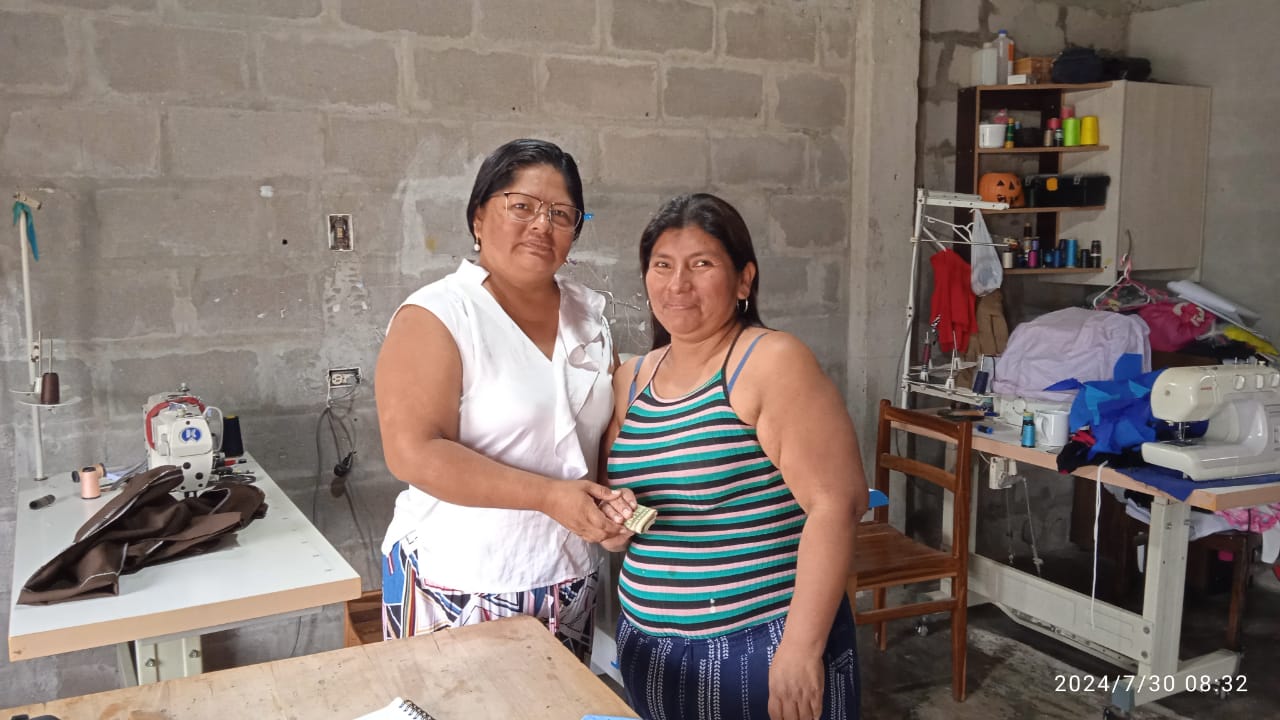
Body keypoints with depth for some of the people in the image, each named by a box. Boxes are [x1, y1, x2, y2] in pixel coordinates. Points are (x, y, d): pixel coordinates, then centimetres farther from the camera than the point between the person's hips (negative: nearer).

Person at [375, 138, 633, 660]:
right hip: (461, 590, -5)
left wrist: (613, 503, -4)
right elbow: (413, 453, -20)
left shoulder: (589, 314, 7)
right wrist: (551, 496, -23)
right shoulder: (435, 317, -12)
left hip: (570, 581, 6)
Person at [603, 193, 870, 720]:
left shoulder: (774, 363, -12)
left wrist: (801, 647, -20)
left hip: (764, 651, -6)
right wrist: (612, 527, -6)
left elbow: (835, 504, -17)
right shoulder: (630, 381, 6)